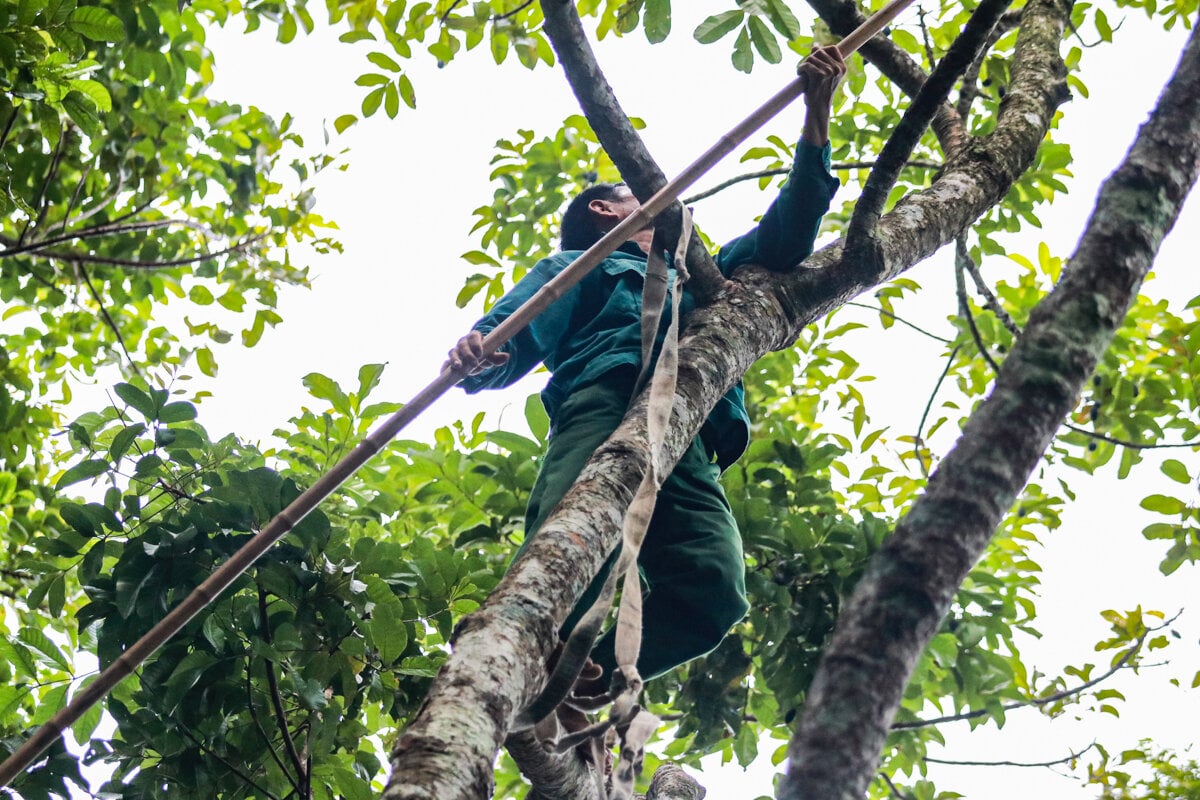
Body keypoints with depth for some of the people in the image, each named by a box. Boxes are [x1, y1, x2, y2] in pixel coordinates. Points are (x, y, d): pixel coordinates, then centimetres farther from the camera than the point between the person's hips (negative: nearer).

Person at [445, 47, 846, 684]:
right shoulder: (573, 267, 32)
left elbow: (784, 239, 36)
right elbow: (507, 337, 15)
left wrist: (816, 118, 28)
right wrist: (474, 354, -13)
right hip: (606, 404, -3)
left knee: (713, 587, -24)